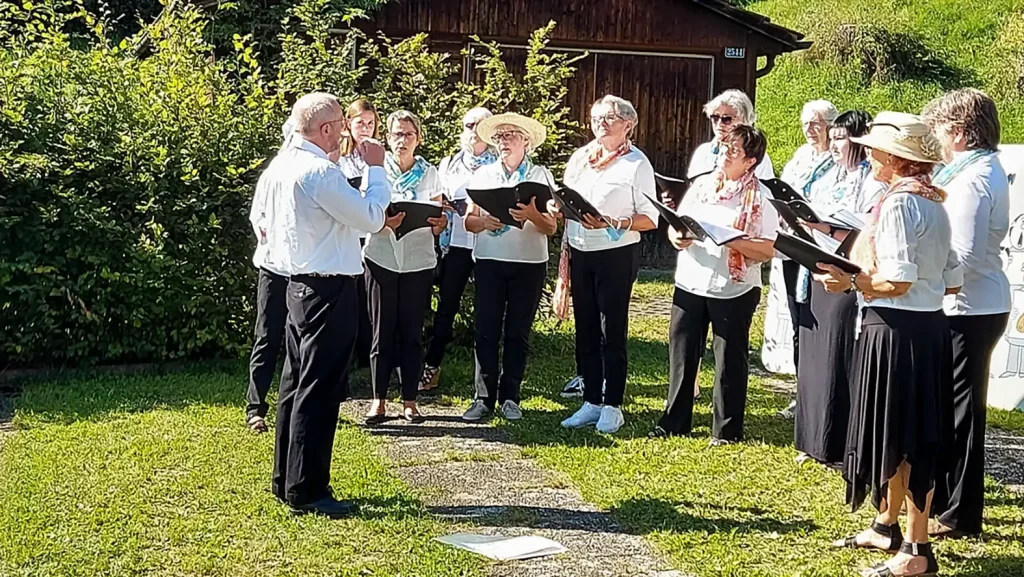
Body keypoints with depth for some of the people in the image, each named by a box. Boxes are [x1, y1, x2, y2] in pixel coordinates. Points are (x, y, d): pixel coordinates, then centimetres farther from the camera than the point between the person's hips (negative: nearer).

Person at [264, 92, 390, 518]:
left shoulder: (281, 165, 10)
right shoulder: (319, 173, -20)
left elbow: (267, 222, 20)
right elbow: (370, 218, -17)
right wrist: (376, 168, -7)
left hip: (299, 284, 10)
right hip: (329, 290, -10)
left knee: (297, 383, 15)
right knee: (319, 390, -5)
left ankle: (287, 480, 24)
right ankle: (306, 491, 0)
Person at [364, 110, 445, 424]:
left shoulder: (430, 174, 7)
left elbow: (436, 224, 8)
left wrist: (441, 223, -15)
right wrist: (383, 222, -23)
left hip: (418, 261, 1)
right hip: (382, 259, -1)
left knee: (412, 332, 4)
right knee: (383, 331, 0)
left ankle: (409, 401, 11)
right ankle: (379, 400, 8)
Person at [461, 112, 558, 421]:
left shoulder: (541, 176, 4)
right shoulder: (482, 175, 9)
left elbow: (551, 227, 0)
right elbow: (468, 221, 6)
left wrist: (532, 215, -20)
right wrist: (484, 222, -15)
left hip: (529, 264, -1)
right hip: (488, 261, 1)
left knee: (518, 332, 4)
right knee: (486, 330, -1)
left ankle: (509, 397, 12)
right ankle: (484, 397, 4)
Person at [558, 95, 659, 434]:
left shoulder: (637, 164, -5)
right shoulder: (579, 159, 11)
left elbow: (650, 219, -10)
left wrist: (614, 224, -23)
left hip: (617, 255, -6)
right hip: (580, 253, 6)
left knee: (612, 332, 0)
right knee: (585, 331, 10)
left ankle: (612, 406, 9)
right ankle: (591, 402, 19)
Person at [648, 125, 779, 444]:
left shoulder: (760, 198, -7)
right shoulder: (701, 185, 8)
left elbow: (767, 250, -14)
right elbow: (674, 224, 12)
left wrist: (730, 239, -25)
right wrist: (677, 237, -10)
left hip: (735, 290, -5)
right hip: (690, 284, 5)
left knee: (729, 360, 5)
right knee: (681, 354, 10)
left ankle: (727, 430, 17)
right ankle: (674, 421, 23)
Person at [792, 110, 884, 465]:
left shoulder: (874, 184, -8)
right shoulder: (825, 182, 16)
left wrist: (825, 228, -24)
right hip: (817, 277, 8)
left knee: (840, 362, -3)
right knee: (812, 359, 10)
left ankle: (837, 447, 6)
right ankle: (813, 441, 20)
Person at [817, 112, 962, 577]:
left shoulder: (898, 202, -16)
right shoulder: (933, 203, 12)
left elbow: (897, 281, -22)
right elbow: (952, 281, 13)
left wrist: (850, 281, -11)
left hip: (897, 330, -10)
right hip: (929, 326, 10)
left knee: (901, 438, -2)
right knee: (910, 435, 18)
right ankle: (887, 527, 32)